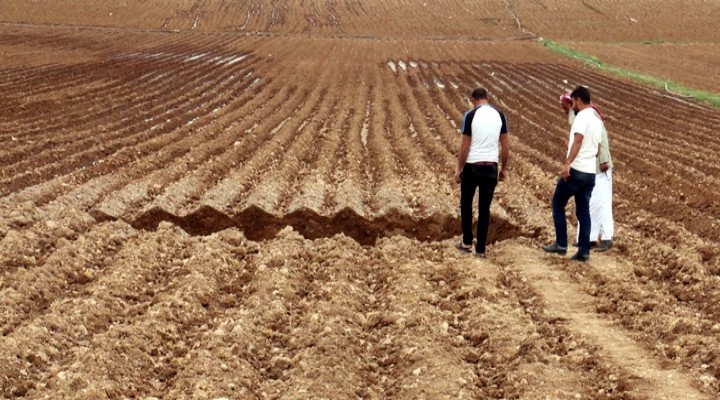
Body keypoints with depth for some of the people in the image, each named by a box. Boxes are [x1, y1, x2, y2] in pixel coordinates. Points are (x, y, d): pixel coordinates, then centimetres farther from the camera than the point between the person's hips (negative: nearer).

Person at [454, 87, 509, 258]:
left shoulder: (470, 115, -9)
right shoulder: (499, 115, 2)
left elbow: (465, 146, -10)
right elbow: (505, 146, 4)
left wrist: (458, 169, -1)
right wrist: (504, 168, 15)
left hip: (472, 167, -3)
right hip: (491, 167, 3)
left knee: (466, 203, 18)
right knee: (484, 208, 10)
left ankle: (467, 243, 22)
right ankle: (480, 248, 12)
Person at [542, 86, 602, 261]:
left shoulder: (582, 117, -10)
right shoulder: (597, 120, 17)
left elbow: (578, 140, -24)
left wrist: (567, 163, -31)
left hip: (576, 170, -8)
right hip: (590, 172, 8)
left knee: (558, 204, 6)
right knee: (583, 211, 10)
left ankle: (561, 244, 4)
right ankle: (584, 250, 9)